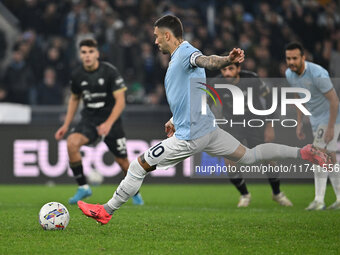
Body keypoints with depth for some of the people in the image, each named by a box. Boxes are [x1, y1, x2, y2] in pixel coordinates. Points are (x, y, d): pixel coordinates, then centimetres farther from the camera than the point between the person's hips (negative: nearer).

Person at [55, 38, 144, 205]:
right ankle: (83, 187, -14)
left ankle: (135, 193, 31)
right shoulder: (77, 75, -2)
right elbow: (74, 99, 16)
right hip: (89, 120, 3)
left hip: (111, 121, -2)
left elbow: (120, 101, -16)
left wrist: (108, 123, -29)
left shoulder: (110, 72, -14)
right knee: (72, 143, -26)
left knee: (122, 161, 1)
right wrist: (66, 125, 11)